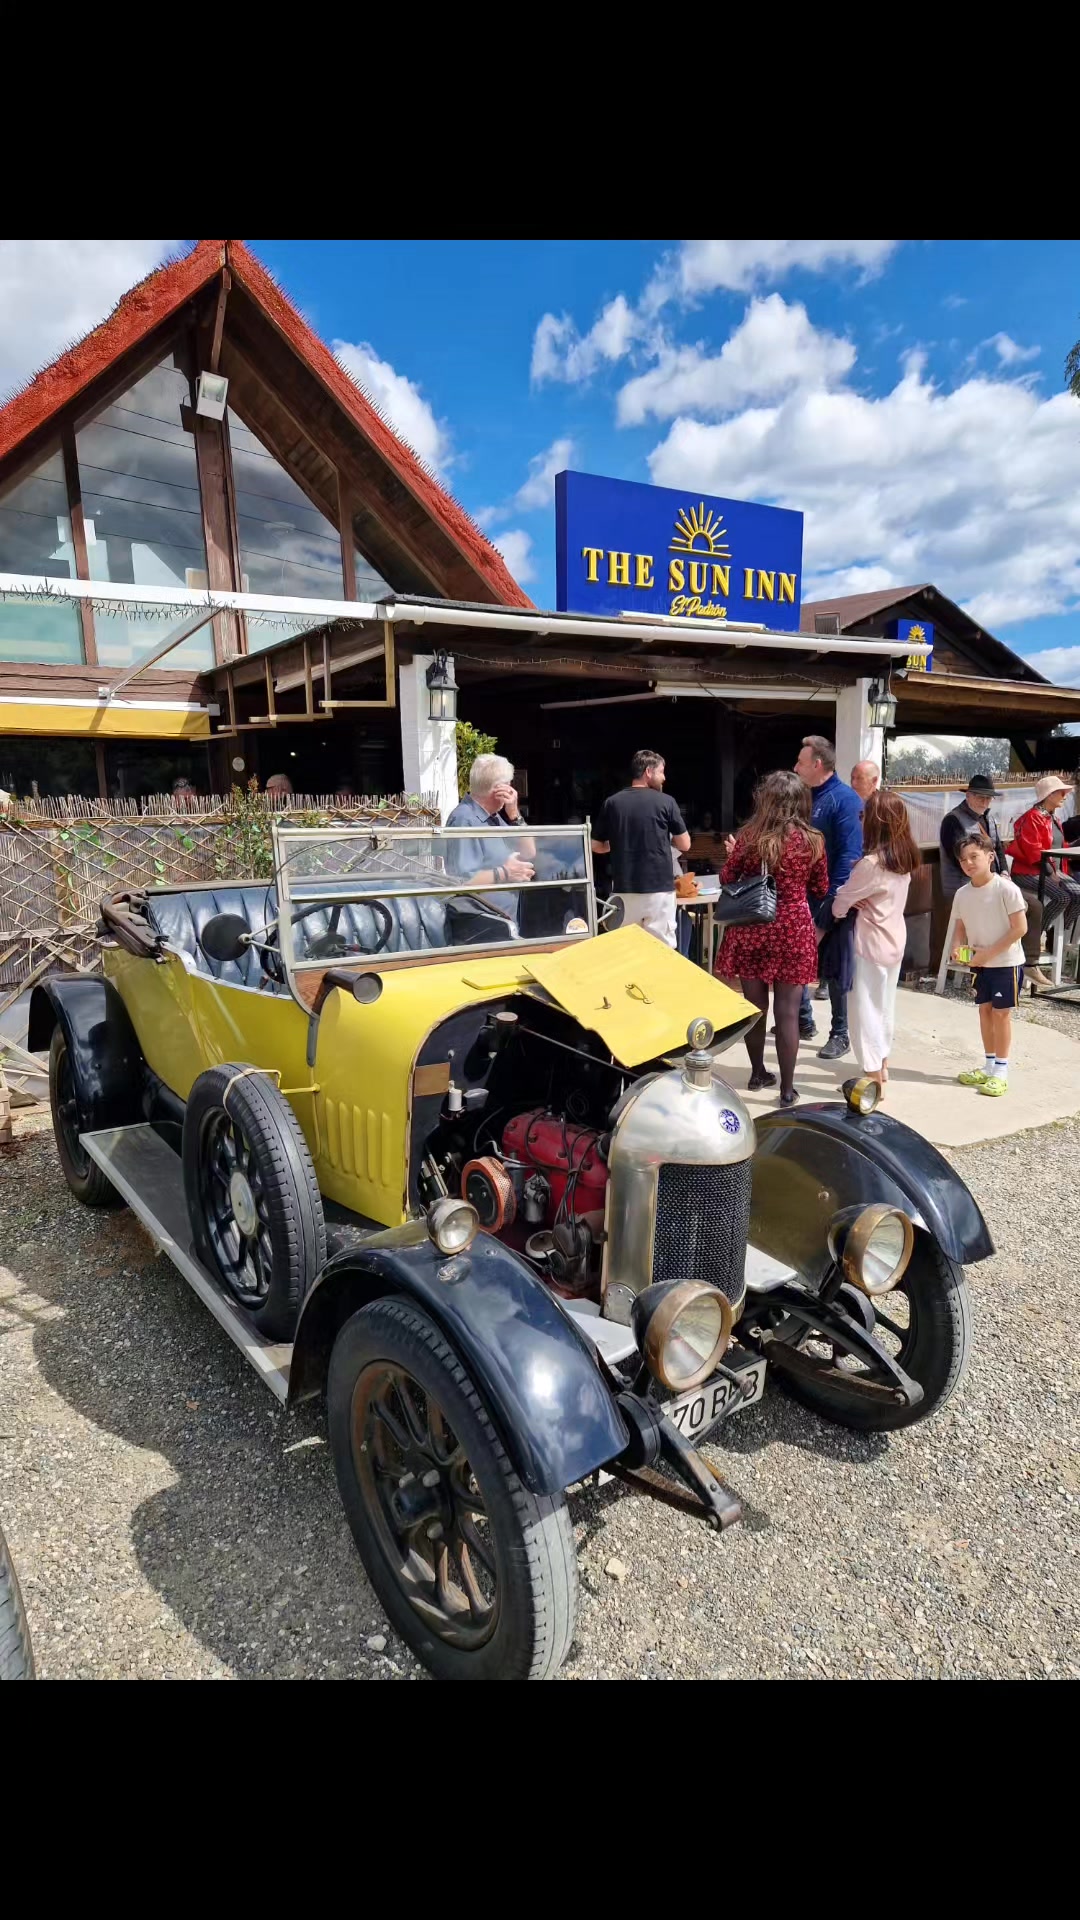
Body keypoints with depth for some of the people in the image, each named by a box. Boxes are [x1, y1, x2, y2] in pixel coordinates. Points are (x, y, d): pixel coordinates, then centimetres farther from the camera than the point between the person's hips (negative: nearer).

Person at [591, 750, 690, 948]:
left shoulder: (612, 803, 4)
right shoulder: (665, 801, -4)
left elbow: (597, 846, 10)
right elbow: (684, 845, 1)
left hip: (624, 889, 3)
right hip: (659, 887, -3)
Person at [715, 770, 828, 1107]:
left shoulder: (748, 836, -5)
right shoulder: (812, 841, -5)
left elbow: (726, 880, 5)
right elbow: (821, 889, 7)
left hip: (750, 929, 1)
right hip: (792, 930, -1)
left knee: (754, 1006, 14)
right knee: (787, 1011, 3)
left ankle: (757, 1073, 30)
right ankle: (787, 1089, 9)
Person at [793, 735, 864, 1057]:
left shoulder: (845, 799, -14)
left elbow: (849, 855, -20)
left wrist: (833, 901, -24)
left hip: (830, 898, -7)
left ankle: (840, 1035, 13)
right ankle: (803, 1021, 29)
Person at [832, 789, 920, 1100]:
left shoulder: (871, 863, -22)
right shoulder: (906, 858, 3)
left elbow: (841, 899, -11)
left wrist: (837, 912, 8)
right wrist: (860, 905, -3)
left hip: (871, 943, -8)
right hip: (894, 939, 8)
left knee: (865, 1007, 1)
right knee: (884, 1004, 19)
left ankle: (873, 1078, 5)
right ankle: (881, 1065, 33)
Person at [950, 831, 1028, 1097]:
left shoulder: (1006, 889, -18)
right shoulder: (962, 894, -1)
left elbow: (1020, 927, -18)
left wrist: (989, 952, -21)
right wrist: (959, 946, -11)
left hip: (1006, 963, -6)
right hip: (979, 963, 6)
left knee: (1001, 1013, 0)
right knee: (985, 1010, 13)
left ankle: (1001, 1070, 10)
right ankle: (989, 1065, 25)